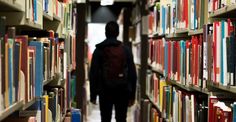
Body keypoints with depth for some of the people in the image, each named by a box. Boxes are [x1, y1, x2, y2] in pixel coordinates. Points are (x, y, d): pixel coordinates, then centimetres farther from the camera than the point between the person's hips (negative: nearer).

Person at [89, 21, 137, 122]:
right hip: (122, 91, 1)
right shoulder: (126, 50, 2)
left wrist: (93, 95, 5)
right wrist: (132, 95, 6)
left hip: (105, 92, 0)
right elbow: (132, 73, 0)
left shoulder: (99, 50, -1)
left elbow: (93, 74, -2)